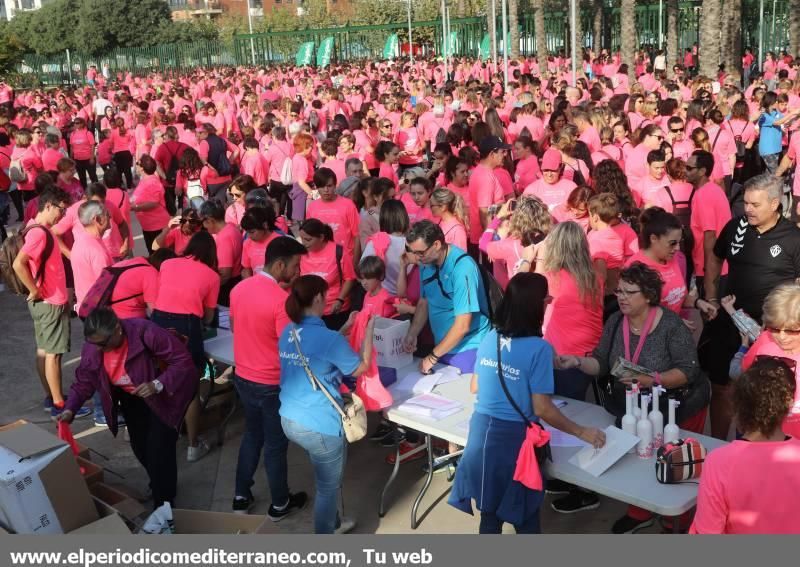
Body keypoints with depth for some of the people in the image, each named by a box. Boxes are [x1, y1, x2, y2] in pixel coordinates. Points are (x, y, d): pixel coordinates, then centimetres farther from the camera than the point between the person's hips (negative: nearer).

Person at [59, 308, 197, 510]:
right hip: (132, 399, 6)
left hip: (165, 394, -6)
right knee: (140, 447, 13)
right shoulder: (92, 348, -18)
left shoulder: (146, 333, -35)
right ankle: (160, 484, 42)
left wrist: (158, 385, -41)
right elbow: (84, 381, -9)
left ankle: (163, 507, 6)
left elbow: (183, 361, -30)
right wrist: (70, 409, -25)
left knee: (159, 449, -11)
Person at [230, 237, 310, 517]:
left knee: (252, 435, 24)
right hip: (272, 384, -7)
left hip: (243, 377, 7)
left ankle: (241, 497, 35)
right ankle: (280, 504, 28)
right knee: (276, 444, 11)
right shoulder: (282, 300, -26)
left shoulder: (239, 288, -3)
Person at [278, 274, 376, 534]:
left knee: (326, 479, 30)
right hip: (320, 426, -8)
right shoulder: (328, 337, -22)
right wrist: (368, 331, 4)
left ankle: (332, 523, 49)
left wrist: (347, 328, 20)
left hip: (290, 420, 8)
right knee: (328, 486, 14)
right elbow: (360, 368, -7)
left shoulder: (288, 333, 1)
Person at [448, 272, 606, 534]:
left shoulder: (490, 337, 0)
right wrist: (581, 432, -4)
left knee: (489, 512, 19)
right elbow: (542, 409, -16)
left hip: (482, 432, 5)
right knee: (525, 513, 15)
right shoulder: (538, 348, -18)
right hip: (514, 438, -5)